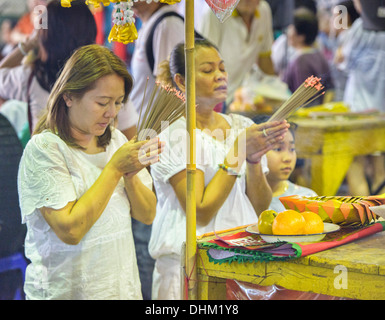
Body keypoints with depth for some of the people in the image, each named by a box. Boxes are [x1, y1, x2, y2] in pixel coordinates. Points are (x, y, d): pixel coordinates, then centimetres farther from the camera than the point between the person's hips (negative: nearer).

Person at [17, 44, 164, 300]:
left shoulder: (115, 140, 4)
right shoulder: (44, 148, -15)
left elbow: (147, 215, 3)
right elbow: (70, 230, -23)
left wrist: (131, 175, -16)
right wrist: (115, 169, -19)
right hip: (68, 291, -6)